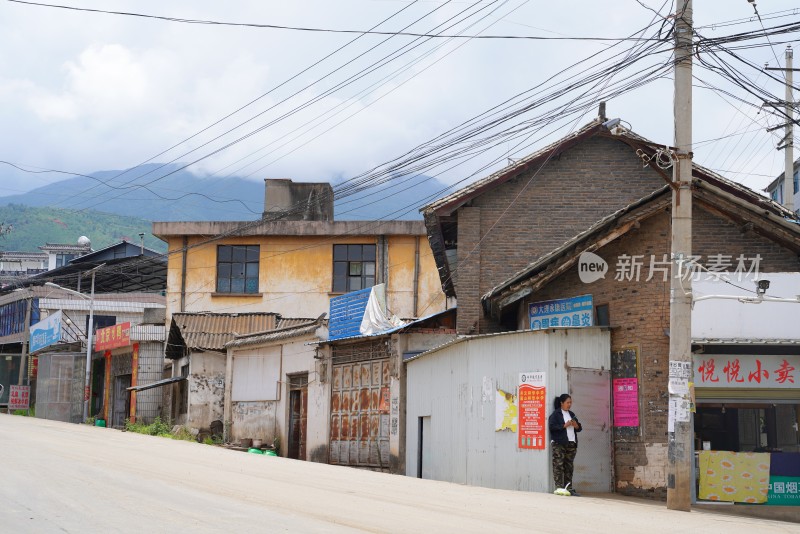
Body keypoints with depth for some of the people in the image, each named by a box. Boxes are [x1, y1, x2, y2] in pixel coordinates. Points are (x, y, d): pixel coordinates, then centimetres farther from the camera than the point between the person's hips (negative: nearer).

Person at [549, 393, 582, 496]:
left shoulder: (571, 414, 22)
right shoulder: (555, 414, 2)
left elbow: (579, 428, 25)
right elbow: (552, 426, -10)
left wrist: (576, 425, 3)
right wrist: (564, 426, -13)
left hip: (571, 443, 6)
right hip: (559, 444, -6)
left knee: (569, 466, 4)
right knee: (558, 465, -11)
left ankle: (569, 487, 4)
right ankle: (559, 487, -14)